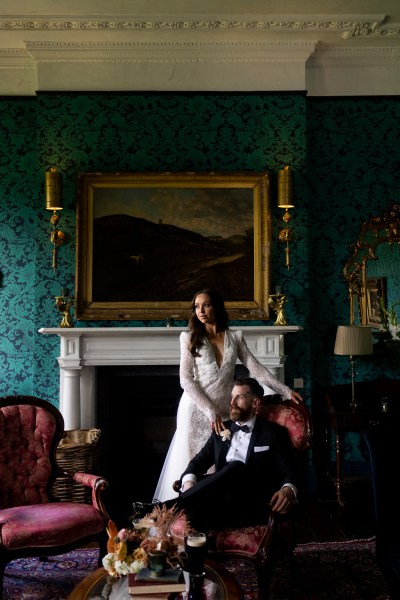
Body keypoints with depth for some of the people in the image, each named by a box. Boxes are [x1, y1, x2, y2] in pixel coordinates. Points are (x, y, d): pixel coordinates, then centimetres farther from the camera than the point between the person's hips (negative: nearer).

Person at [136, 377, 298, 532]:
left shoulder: (274, 433, 10)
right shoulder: (222, 429, 21)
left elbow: (289, 471, 3)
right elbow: (200, 460, 15)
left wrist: (288, 490, -21)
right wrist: (189, 481, -9)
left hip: (252, 503, -3)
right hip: (223, 498, 3)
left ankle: (168, 507, -40)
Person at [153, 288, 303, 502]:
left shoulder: (235, 338, 7)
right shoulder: (190, 338, 0)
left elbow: (256, 368, 4)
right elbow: (186, 380, -7)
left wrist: (285, 391, -5)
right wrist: (210, 411, -17)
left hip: (224, 412, 2)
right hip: (196, 410, -2)